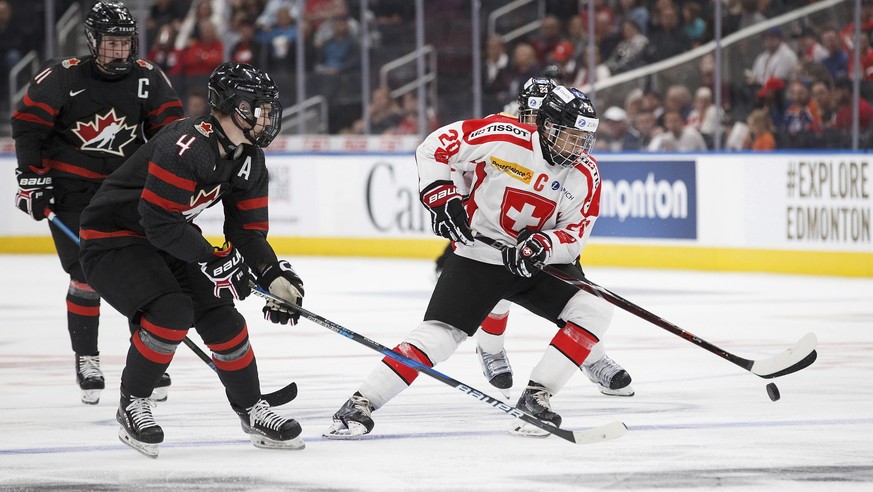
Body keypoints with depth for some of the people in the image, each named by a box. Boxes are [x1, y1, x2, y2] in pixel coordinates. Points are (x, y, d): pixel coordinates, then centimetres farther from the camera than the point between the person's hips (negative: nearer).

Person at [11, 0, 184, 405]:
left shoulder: (148, 79, -4)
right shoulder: (62, 78, -12)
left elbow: (169, 129, 5)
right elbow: (27, 125, -6)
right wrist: (31, 179, -9)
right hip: (72, 190, -3)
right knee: (86, 277, -6)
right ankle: (86, 359, 9)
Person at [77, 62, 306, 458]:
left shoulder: (250, 160, 0)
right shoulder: (186, 145, -30)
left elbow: (247, 230, 4)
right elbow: (159, 220, -31)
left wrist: (273, 276, -12)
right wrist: (212, 259, -28)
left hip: (167, 241, 9)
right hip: (112, 237, -9)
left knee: (220, 316, -1)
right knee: (172, 311, -27)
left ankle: (252, 411, 14)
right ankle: (132, 404, -9)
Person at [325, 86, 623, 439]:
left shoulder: (585, 175, -7)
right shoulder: (503, 138, -17)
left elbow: (576, 233, -7)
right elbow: (434, 148, -8)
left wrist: (543, 245, -26)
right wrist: (441, 196, -17)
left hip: (535, 264, 4)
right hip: (477, 255, -4)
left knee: (594, 311, -12)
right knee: (438, 334, -18)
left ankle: (535, 399, -9)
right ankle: (360, 404, -13)